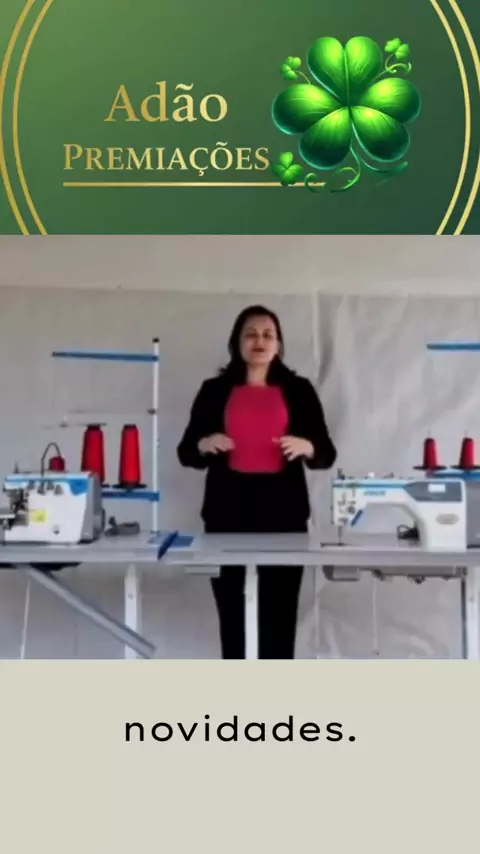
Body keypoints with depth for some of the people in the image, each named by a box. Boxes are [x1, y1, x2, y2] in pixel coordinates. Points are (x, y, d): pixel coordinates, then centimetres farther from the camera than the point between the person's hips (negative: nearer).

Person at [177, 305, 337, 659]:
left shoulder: (299, 390, 9)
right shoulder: (215, 390, 9)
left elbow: (327, 453, 8)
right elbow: (186, 452, 11)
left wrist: (306, 447, -13)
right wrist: (204, 445, -11)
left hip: (283, 513, 0)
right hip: (228, 513, 1)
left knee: (279, 616, 0)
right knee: (232, 614, 3)